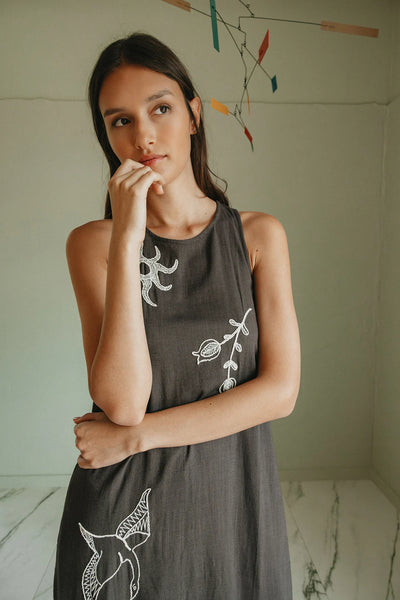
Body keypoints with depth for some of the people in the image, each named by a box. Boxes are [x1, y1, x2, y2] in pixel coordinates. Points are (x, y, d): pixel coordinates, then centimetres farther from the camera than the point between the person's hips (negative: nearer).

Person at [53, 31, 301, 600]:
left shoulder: (260, 234, -5)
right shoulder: (91, 242, -8)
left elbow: (281, 389, -11)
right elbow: (122, 400, -18)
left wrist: (135, 435, -14)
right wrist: (127, 238, -24)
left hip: (233, 494, 1)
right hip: (121, 508, 0)